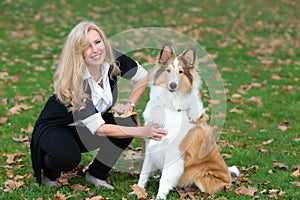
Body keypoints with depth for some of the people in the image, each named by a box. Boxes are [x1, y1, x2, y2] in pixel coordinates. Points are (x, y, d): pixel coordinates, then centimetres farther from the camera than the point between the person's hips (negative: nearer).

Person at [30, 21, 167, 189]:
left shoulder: (113, 59, -19)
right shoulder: (72, 81, -33)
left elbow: (143, 77, 1)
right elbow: (99, 129, -35)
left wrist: (130, 105, -12)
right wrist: (143, 132, -40)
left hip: (84, 129, 6)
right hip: (54, 127, -6)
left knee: (127, 122, -20)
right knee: (69, 158, -36)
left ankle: (96, 174, -2)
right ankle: (49, 171, 1)